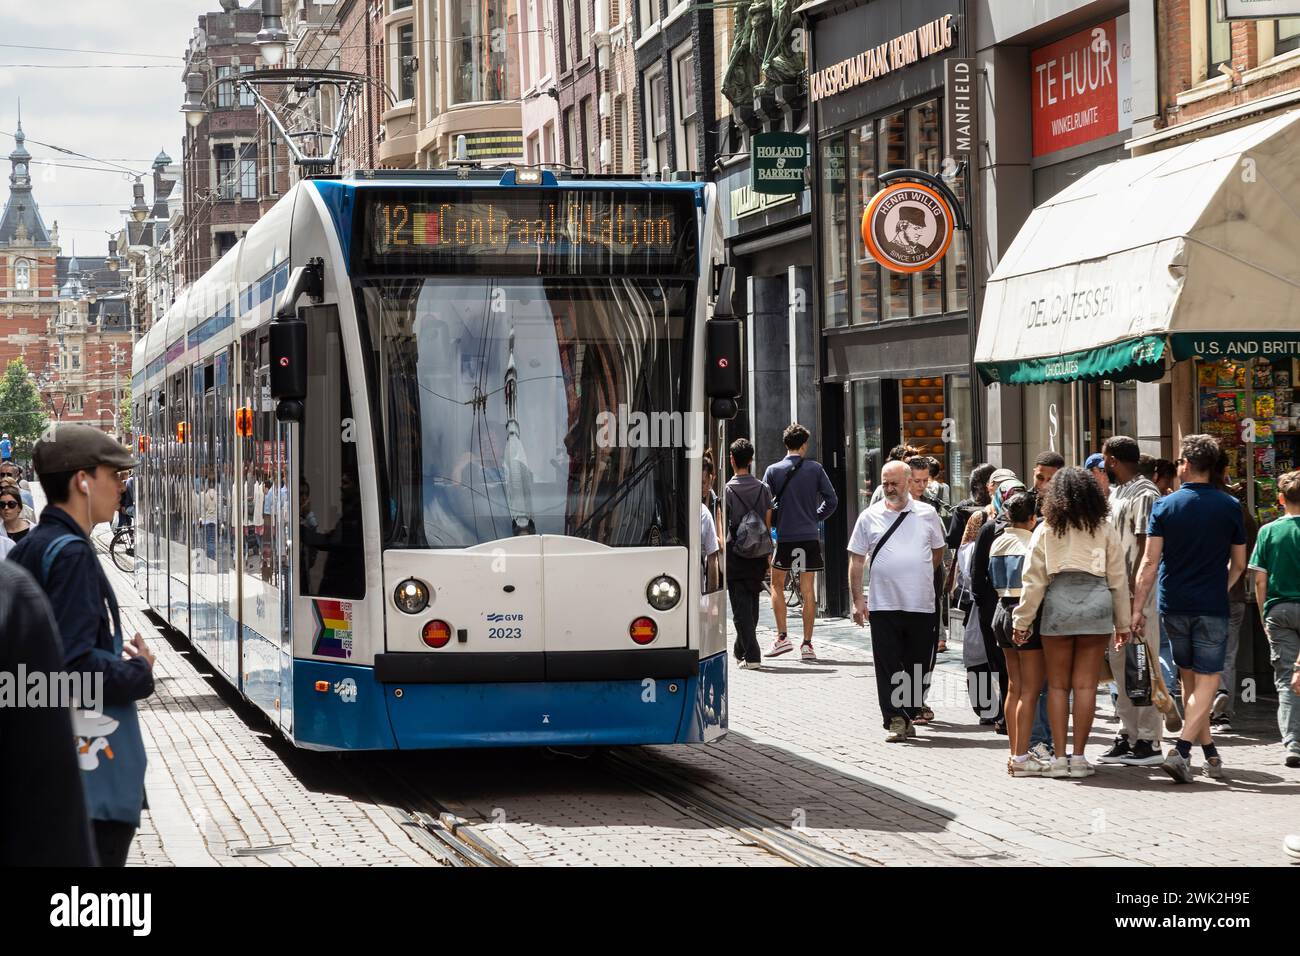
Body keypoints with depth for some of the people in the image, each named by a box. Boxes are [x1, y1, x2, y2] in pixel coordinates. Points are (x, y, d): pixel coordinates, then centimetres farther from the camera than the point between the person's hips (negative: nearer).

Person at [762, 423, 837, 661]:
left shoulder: (773, 471, -2)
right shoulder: (815, 469, -1)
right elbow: (831, 500, -2)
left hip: (784, 537, -1)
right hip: (809, 537, 1)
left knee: (777, 585, 16)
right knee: (808, 591, 5)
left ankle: (782, 637, 6)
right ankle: (807, 644, 3)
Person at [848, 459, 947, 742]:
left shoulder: (927, 514, 6)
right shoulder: (869, 517, 4)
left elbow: (937, 552, 19)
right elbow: (857, 560, 6)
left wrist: (919, 577, 13)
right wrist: (857, 598, 0)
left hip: (921, 604, 1)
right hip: (883, 605, -1)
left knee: (917, 665, 7)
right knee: (888, 666, -5)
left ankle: (909, 714, 18)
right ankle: (895, 720, -4)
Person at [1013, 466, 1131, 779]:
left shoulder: (1045, 530, 6)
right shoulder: (1104, 530, 7)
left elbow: (1033, 579, 4)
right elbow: (1118, 579, 9)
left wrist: (1022, 620, 9)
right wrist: (1122, 623, 15)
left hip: (1058, 603, 0)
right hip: (1096, 603, 0)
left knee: (1058, 685, 8)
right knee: (1085, 685, 3)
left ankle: (1059, 757, 5)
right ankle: (1079, 757, 3)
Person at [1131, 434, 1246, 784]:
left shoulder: (1164, 506, -2)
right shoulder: (1229, 507, -1)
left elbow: (1150, 561, -6)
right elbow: (1239, 563, 6)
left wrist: (1137, 607, -4)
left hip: (1174, 606, 2)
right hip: (1212, 607, -2)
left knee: (1189, 678, 16)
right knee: (1207, 680, 0)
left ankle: (1210, 752, 22)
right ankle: (1182, 750, -17)